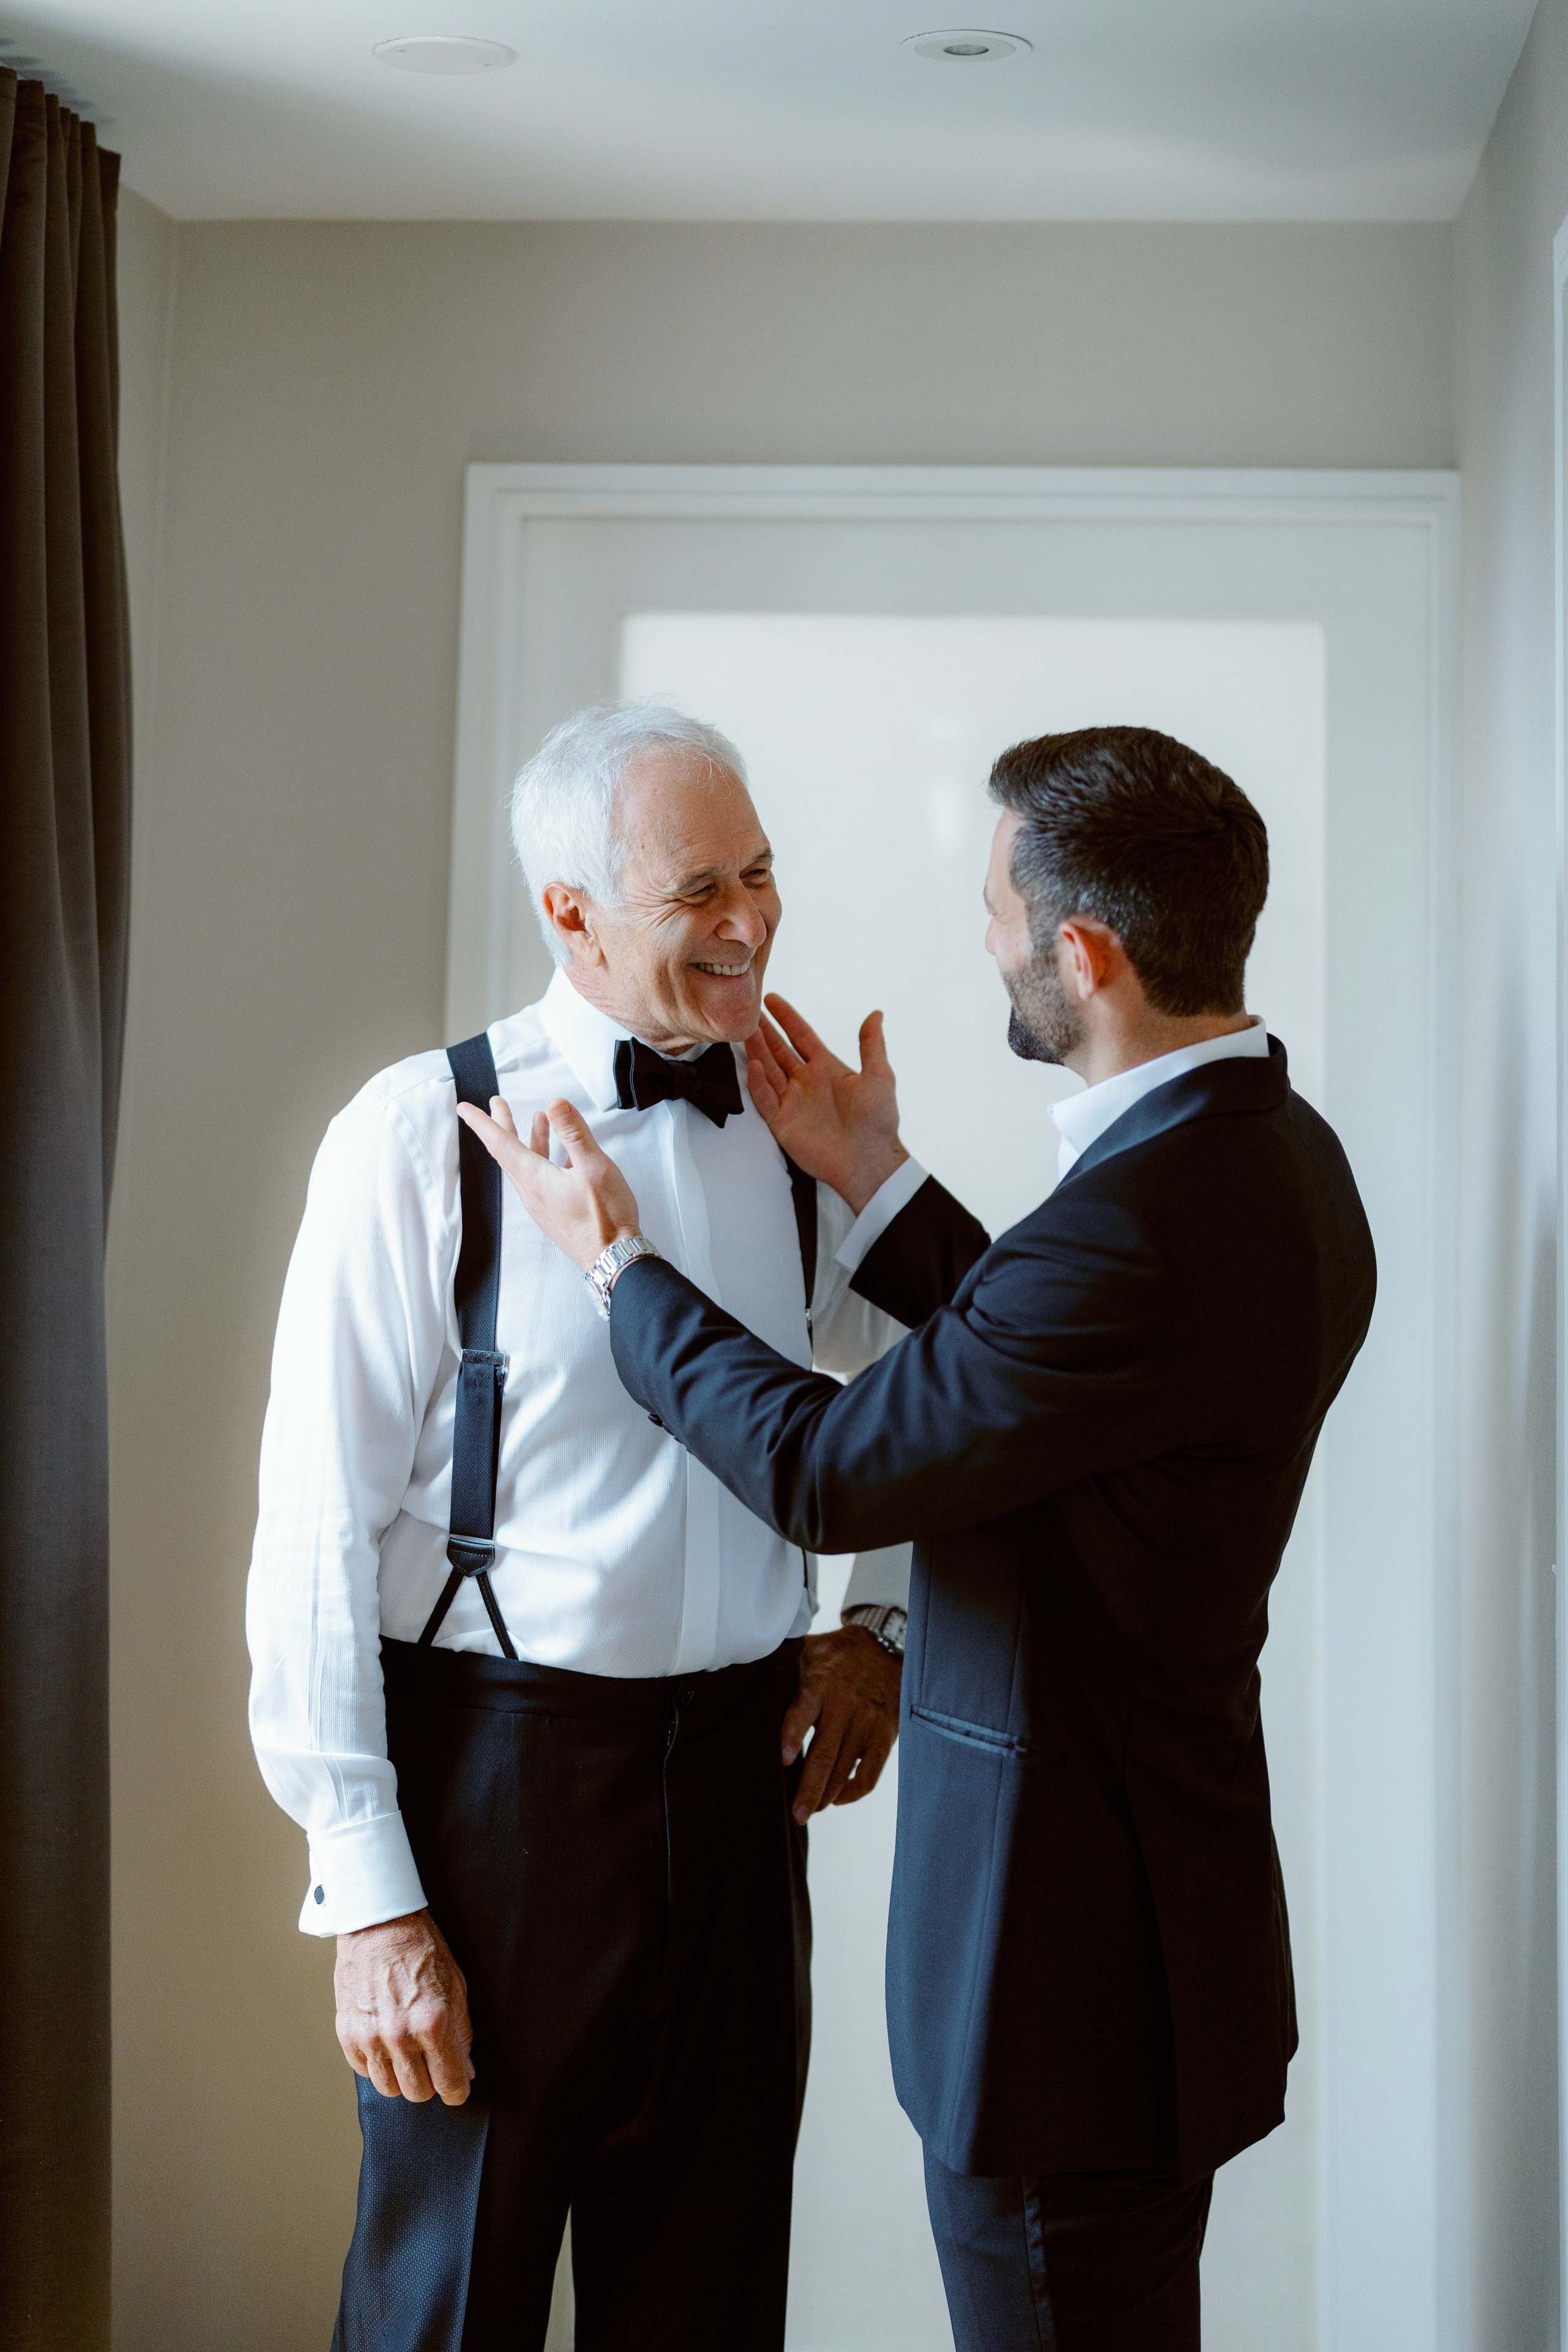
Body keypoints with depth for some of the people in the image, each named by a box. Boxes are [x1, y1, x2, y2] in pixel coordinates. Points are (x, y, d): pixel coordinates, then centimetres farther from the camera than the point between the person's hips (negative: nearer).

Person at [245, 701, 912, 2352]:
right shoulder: (427, 1135, -10)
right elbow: (319, 1531, -10)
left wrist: (880, 1619, 6)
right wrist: (369, 1894, -13)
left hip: (737, 1778, 4)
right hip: (499, 1766, -4)